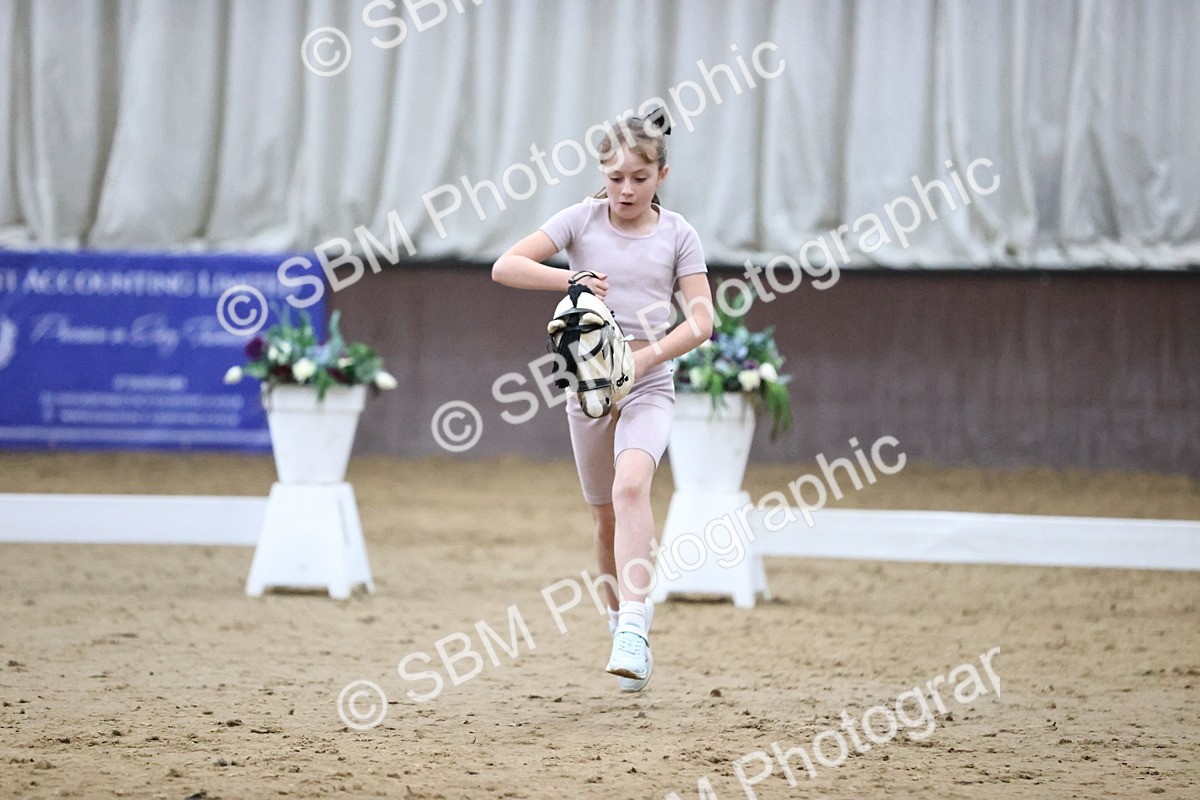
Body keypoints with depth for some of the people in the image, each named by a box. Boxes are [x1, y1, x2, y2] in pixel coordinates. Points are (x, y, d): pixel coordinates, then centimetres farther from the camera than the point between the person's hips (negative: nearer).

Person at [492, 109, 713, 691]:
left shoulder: (677, 235, 0)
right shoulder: (581, 220, -1)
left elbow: (701, 320, -5)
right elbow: (505, 267, -8)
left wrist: (644, 357, -19)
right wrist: (569, 278, -22)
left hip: (649, 386, -2)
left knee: (631, 486, -27)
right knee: (606, 518, 10)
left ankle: (634, 627, -35)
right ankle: (622, 623, 30)